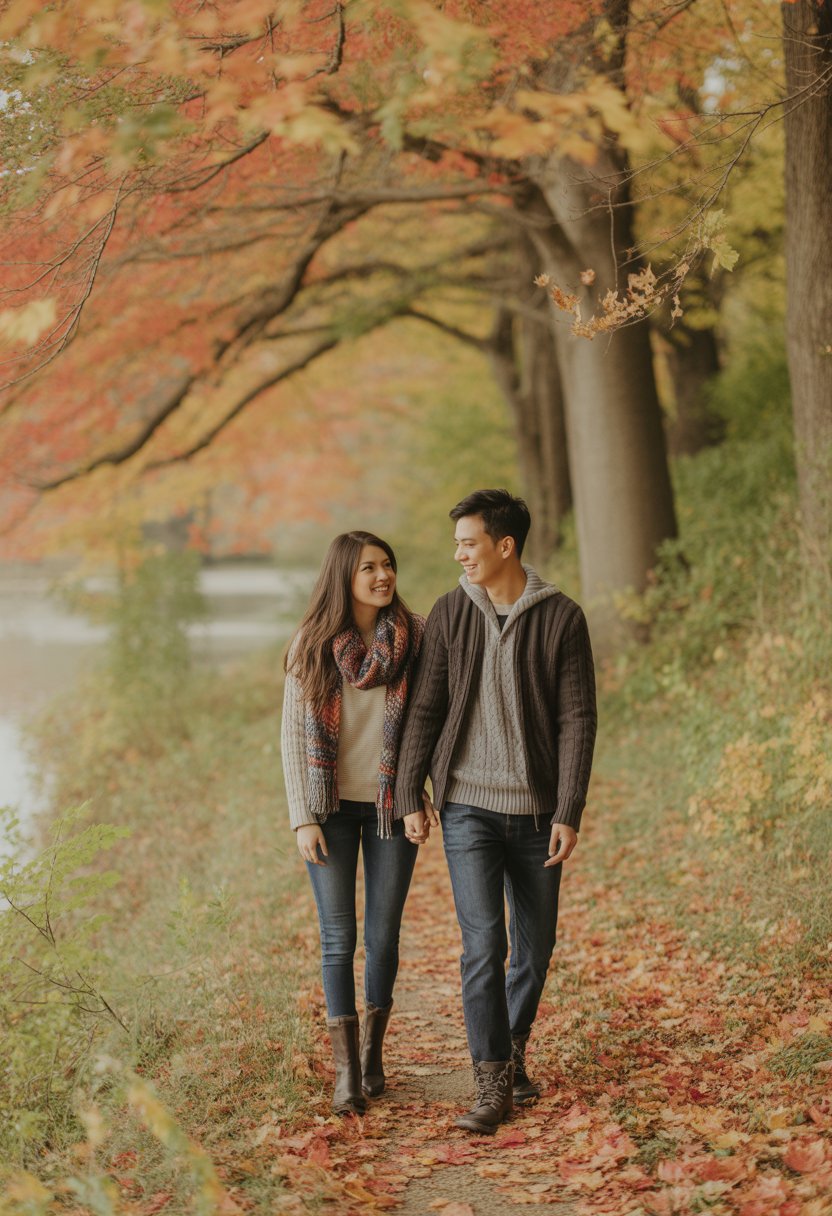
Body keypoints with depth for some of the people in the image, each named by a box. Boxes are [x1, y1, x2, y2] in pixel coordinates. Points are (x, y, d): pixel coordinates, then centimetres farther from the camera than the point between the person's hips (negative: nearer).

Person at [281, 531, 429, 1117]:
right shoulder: (311, 645, -4)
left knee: (383, 935, 6)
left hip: (391, 806, 1)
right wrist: (303, 819, -7)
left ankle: (373, 1051, 23)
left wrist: (418, 799, -9)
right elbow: (294, 734, -2)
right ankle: (347, 1070, 1)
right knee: (338, 939, -2)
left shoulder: (415, 636, -3)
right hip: (332, 809, -1)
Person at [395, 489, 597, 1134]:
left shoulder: (561, 618, -5)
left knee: (535, 947, 10)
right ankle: (492, 1084, -2)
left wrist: (569, 814, -11)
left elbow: (578, 719, -6)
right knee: (484, 946, -9)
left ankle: (513, 1051, 32)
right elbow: (425, 710, 5)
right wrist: (410, 796, 0)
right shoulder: (450, 614, 0)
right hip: (468, 808, 0)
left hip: (536, 812, 0)